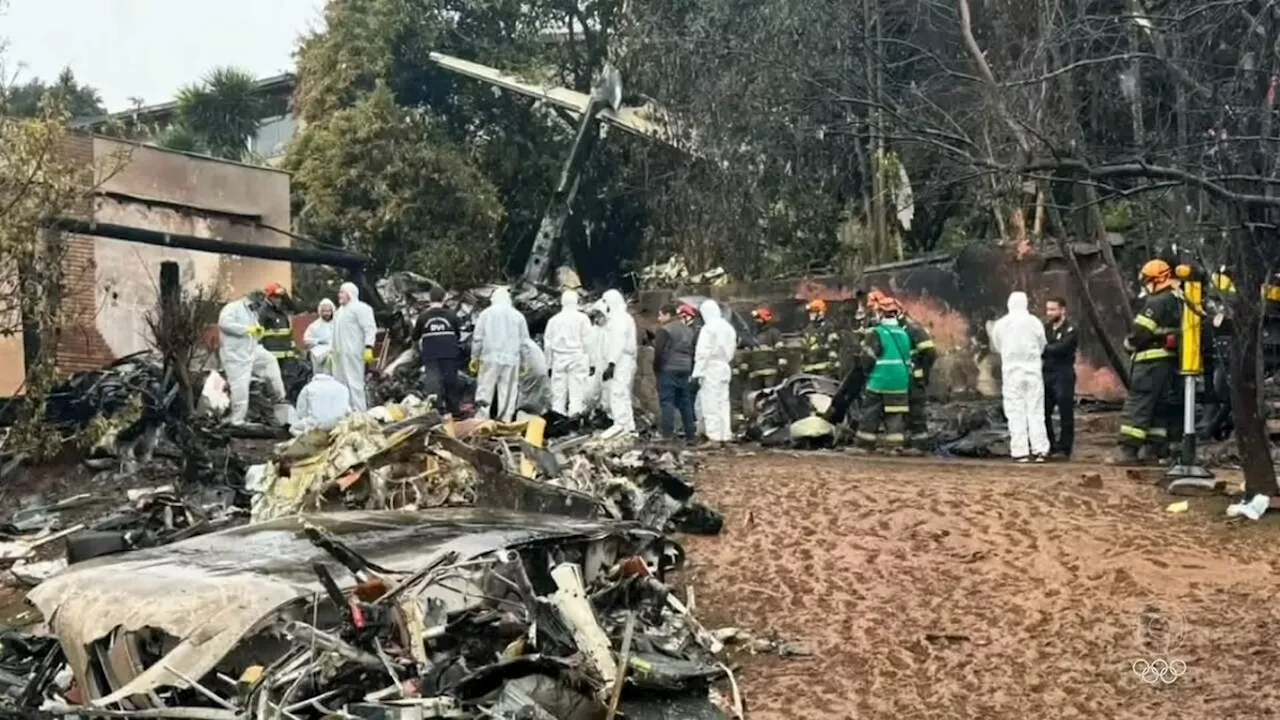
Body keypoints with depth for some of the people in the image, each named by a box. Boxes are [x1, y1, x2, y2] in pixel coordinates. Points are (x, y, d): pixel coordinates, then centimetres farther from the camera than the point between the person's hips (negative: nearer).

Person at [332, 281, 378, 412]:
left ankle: (359, 411, -11)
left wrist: (368, 347, -23)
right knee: (339, 383, 10)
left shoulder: (360, 308, -5)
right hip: (340, 353, 10)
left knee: (354, 382, -12)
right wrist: (334, 350, 21)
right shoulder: (340, 310, 25)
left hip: (352, 353, -10)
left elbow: (370, 329, -14)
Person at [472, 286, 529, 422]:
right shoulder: (518, 315, 8)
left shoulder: (486, 313, 2)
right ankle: (505, 422, 2)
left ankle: (481, 421, -5)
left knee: (485, 390, 1)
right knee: (508, 394, 4)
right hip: (512, 359, 1)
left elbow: (477, 337, 2)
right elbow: (524, 341, 10)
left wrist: (474, 357, 11)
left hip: (490, 358, -1)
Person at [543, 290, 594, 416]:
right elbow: (587, 342, -3)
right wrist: (589, 362, 2)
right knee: (577, 390, -3)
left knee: (558, 392, 5)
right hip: (577, 357, -3)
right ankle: (575, 413, -10)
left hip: (559, 358, 3)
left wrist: (549, 363, 16)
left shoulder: (554, 319, 8)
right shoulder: (582, 318, -2)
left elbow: (548, 343, 10)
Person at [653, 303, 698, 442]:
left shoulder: (665, 330, -10)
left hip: (668, 369, -8)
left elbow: (659, 351, -18)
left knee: (667, 401, -6)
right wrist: (690, 369, 16)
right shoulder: (688, 329, 16)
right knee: (685, 401, 11)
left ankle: (667, 433, -11)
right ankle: (691, 434, 13)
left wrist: (656, 368, -7)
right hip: (684, 369, 8)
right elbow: (692, 351, 16)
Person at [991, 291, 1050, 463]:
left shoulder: (1001, 324, -3)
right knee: (1036, 411, 6)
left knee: (1016, 412, 2)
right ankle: (1039, 450, 4)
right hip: (1033, 371, 1)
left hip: (1011, 372, 0)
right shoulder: (1034, 322, -3)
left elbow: (995, 347, 8)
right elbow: (1042, 347, 6)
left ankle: (1020, 451, 0)